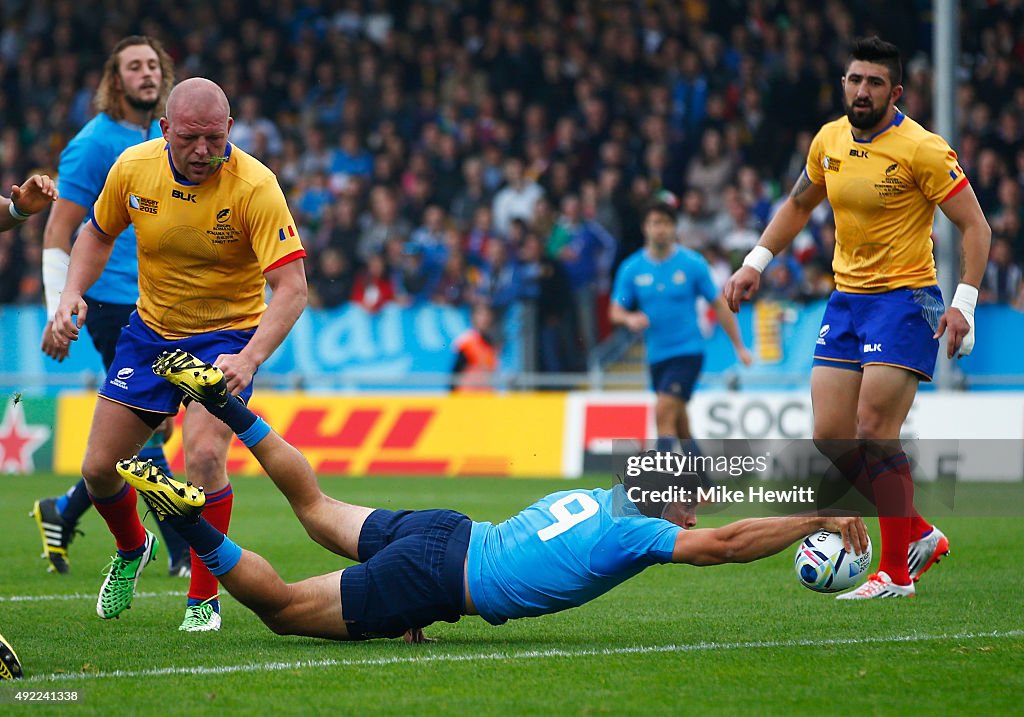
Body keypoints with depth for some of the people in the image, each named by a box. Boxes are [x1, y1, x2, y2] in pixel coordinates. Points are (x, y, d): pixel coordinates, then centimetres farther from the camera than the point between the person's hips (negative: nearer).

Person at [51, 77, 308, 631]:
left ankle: (203, 599, -6)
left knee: (204, 456, -27)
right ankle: (132, 549, 39)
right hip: (151, 331, 4)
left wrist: (248, 359, -42)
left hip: (226, 336, -4)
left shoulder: (254, 186, -25)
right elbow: (98, 233, 9)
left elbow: (291, 286, -29)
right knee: (98, 469, 3)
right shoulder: (134, 168, -12)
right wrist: (72, 295, -8)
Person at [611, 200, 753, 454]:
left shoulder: (693, 264, -4)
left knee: (663, 413, -20)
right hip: (656, 355, 4)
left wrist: (739, 347, 3)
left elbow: (719, 304, 2)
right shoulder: (631, 269, 3)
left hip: (688, 350, -4)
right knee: (680, 426, 10)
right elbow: (615, 311, 4)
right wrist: (629, 318, -20)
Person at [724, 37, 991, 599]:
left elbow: (975, 225, -11)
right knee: (830, 439, 1)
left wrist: (964, 301, -21)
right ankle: (919, 535, 17)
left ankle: (896, 573, -4)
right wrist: (755, 263, 15)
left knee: (874, 432, -15)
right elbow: (798, 205, 23)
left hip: (904, 299, -7)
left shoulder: (921, 149, -13)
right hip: (845, 299, 7)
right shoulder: (829, 141, 5)